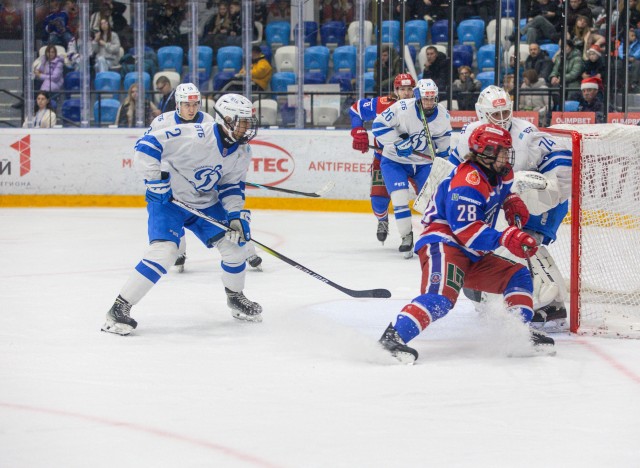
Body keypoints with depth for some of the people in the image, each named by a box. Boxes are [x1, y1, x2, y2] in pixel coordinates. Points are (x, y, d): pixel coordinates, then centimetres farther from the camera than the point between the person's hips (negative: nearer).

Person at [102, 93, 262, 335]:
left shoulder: (242, 152, -5)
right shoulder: (195, 137, -29)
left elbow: (232, 185, 7)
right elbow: (146, 144, -29)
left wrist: (236, 214, -7)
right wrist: (155, 180, -27)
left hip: (206, 203, 7)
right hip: (168, 199, -7)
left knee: (235, 243, 2)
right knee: (164, 251, -24)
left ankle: (236, 297, 30)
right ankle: (120, 308, -21)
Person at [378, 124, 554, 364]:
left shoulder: (498, 174, 12)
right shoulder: (468, 180, -19)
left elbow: (503, 190, 38)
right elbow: (465, 228, -27)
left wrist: (512, 202, 13)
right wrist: (505, 238, -34)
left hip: (473, 254, 10)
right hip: (442, 244, -10)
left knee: (518, 276, 9)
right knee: (442, 296, -33)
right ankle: (393, 336, -40)